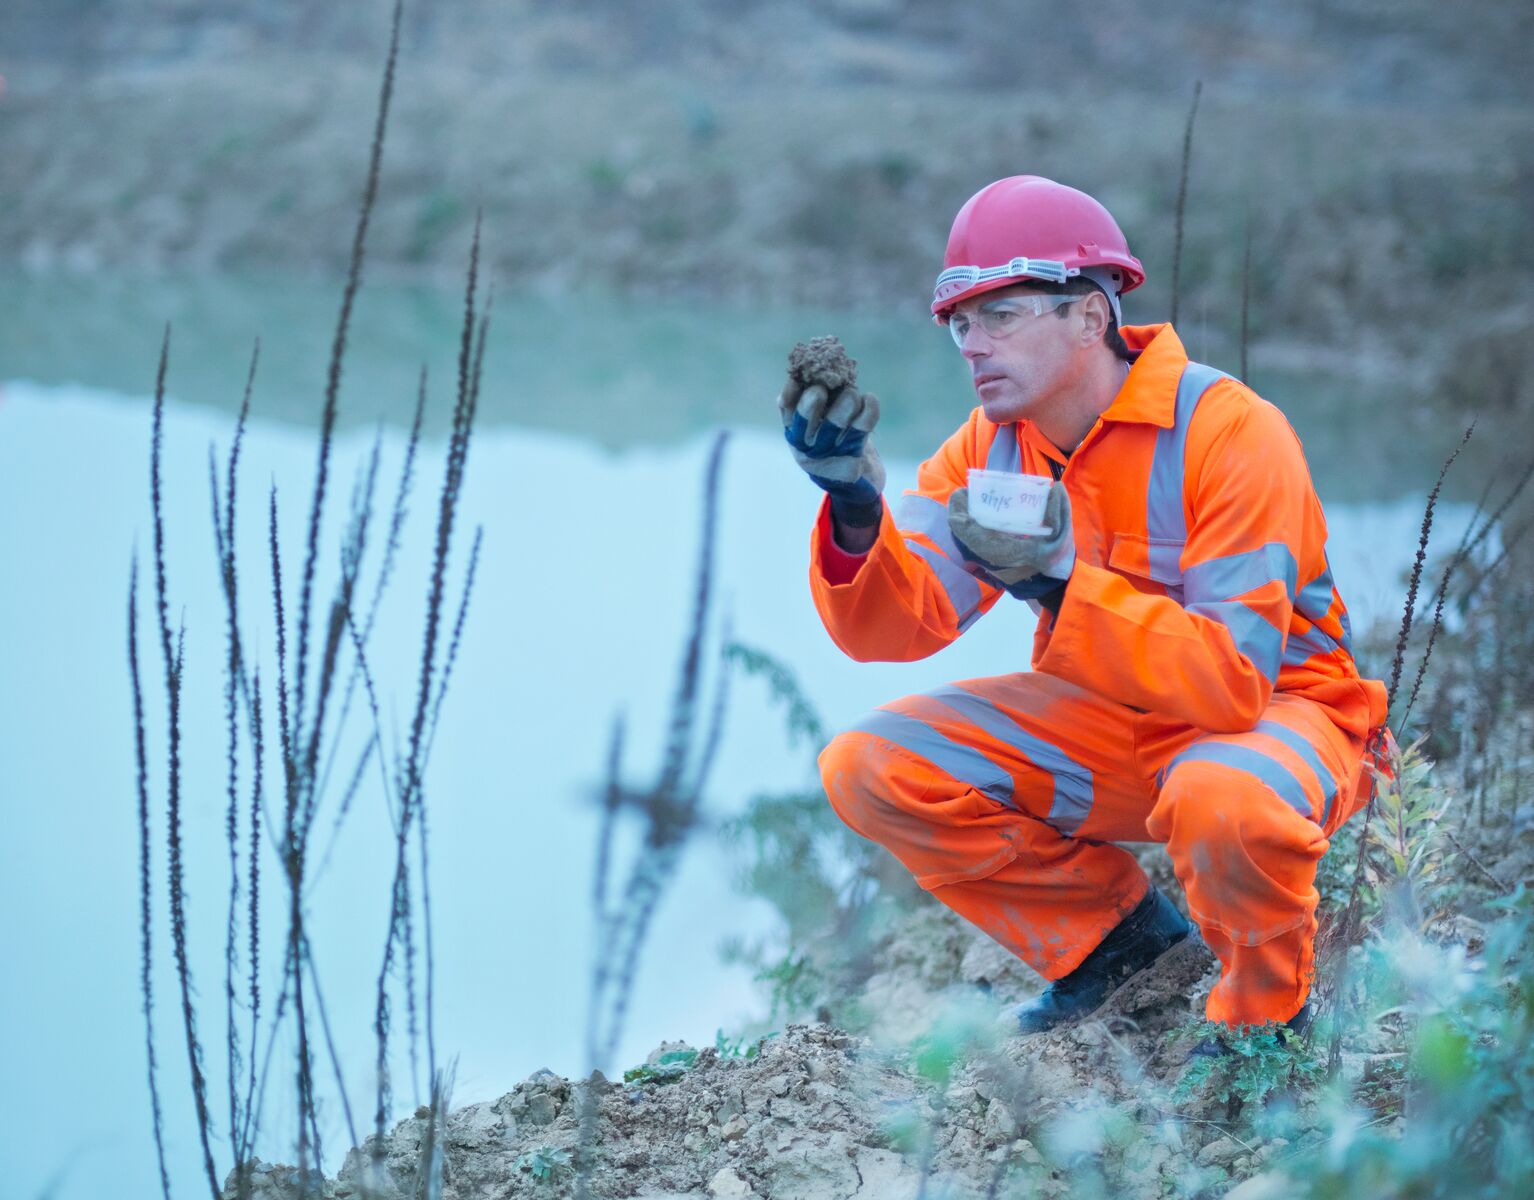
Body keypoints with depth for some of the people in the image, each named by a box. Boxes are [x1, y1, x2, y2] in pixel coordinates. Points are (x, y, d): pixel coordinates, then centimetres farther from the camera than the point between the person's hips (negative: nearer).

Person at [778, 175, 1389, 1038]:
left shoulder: (1229, 433, -24)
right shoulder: (990, 446, -5)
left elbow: (1232, 678, -32)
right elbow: (891, 627, -14)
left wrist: (1059, 583, -42)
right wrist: (857, 512, -34)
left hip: (1276, 708, -6)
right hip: (1108, 722, 6)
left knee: (1220, 800, -41)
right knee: (870, 769, -11)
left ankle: (1267, 1013, -7)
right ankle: (1114, 927, 9)